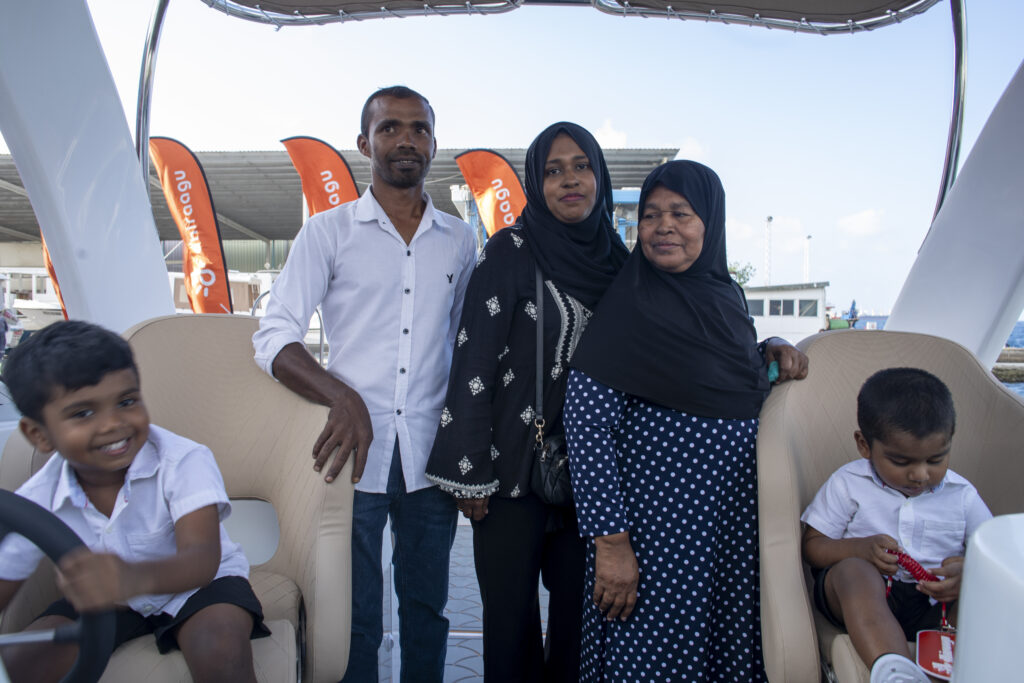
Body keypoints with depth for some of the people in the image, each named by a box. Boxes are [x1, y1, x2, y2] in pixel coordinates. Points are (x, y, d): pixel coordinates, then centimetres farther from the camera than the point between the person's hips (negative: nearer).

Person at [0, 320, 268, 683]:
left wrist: (135, 577, -62)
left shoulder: (184, 461, -28)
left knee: (219, 651, -33)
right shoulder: (36, 501, -14)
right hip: (105, 599, 4)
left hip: (196, 584, -4)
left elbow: (201, 560, -40)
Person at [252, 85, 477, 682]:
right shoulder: (328, 232, 2)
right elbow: (273, 339, -4)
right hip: (353, 452, -2)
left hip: (431, 455, 3)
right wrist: (342, 397, -21)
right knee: (355, 617, 6)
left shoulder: (460, 241, 11)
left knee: (427, 610, 14)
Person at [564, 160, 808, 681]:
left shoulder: (726, 294, 7)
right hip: (658, 518, -6)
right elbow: (585, 424, -17)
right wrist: (610, 541, -20)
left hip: (736, 516, 7)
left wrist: (773, 352, 3)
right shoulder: (626, 306, -12)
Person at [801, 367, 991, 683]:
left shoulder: (962, 494, 8)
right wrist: (861, 548, -18)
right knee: (853, 569, -35)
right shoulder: (848, 483, 2)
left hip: (937, 603, 3)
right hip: (862, 597, -2)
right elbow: (813, 545, 2)